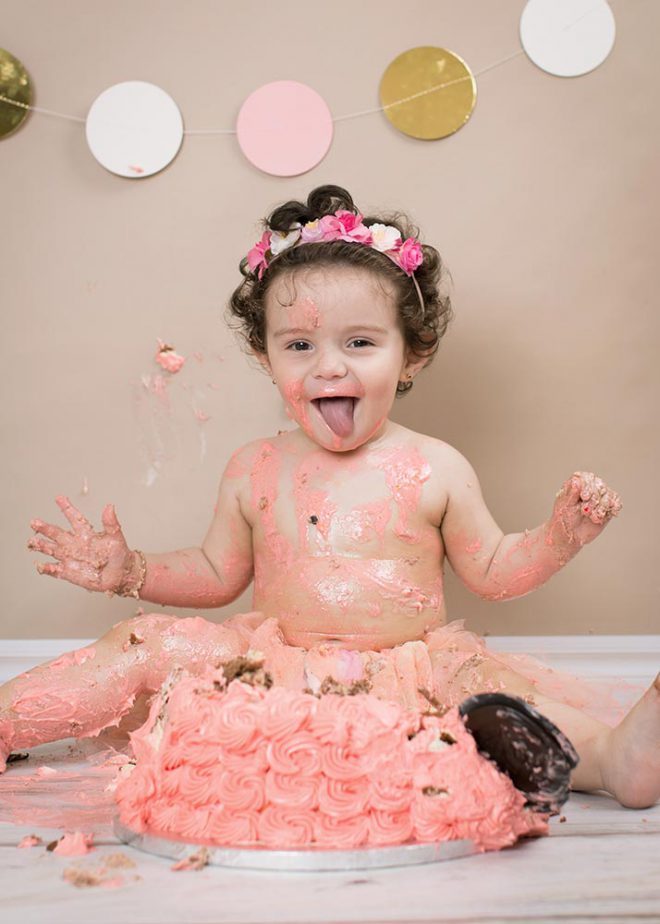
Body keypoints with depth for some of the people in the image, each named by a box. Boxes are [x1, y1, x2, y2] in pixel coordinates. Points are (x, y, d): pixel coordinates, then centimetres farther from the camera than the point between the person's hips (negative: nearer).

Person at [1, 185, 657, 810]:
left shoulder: (436, 470, -3)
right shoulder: (253, 471, 3)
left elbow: (492, 572, 6)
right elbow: (217, 574, 14)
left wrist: (559, 537, -11)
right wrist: (130, 572, 2)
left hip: (406, 674, -1)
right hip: (273, 669, 2)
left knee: (483, 679, -30)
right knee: (145, 646, -11)